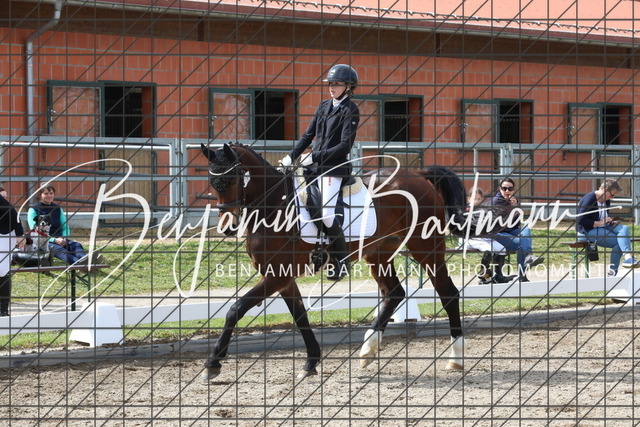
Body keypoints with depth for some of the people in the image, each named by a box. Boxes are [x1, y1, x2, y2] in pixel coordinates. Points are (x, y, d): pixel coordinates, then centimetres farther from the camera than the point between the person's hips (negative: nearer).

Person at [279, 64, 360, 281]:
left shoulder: (350, 111, -7)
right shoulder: (324, 106, 14)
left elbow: (344, 146, -14)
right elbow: (308, 135, 17)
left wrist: (315, 157, -17)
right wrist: (291, 156, 5)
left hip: (333, 168, -8)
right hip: (314, 165, 8)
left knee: (327, 214, -18)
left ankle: (343, 260, -2)